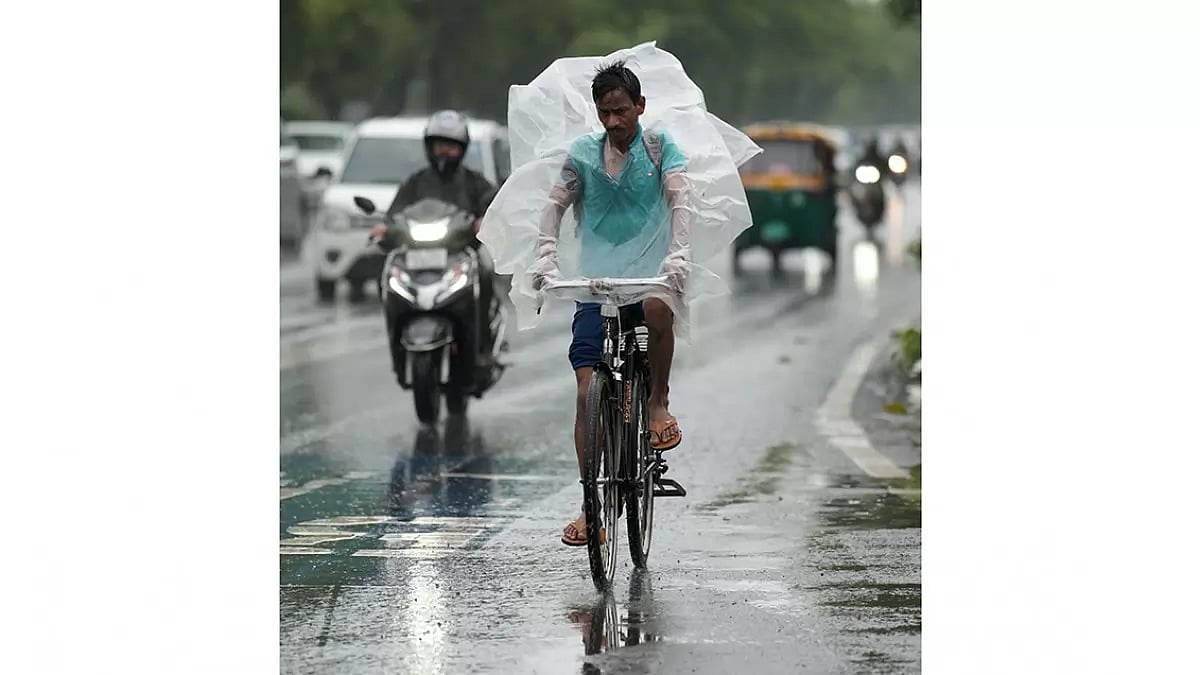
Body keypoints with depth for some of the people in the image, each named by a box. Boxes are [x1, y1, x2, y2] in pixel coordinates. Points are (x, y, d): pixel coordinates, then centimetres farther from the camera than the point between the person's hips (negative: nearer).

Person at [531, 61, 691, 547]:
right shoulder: (583, 152, 7)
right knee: (588, 392, -7)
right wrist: (545, 256, -15)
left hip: (649, 276, -2)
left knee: (656, 307, -38)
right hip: (596, 286, 2)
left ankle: (658, 402, -14)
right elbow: (556, 204, 2)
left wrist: (677, 254, -27)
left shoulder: (660, 146, 1)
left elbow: (681, 200, -10)